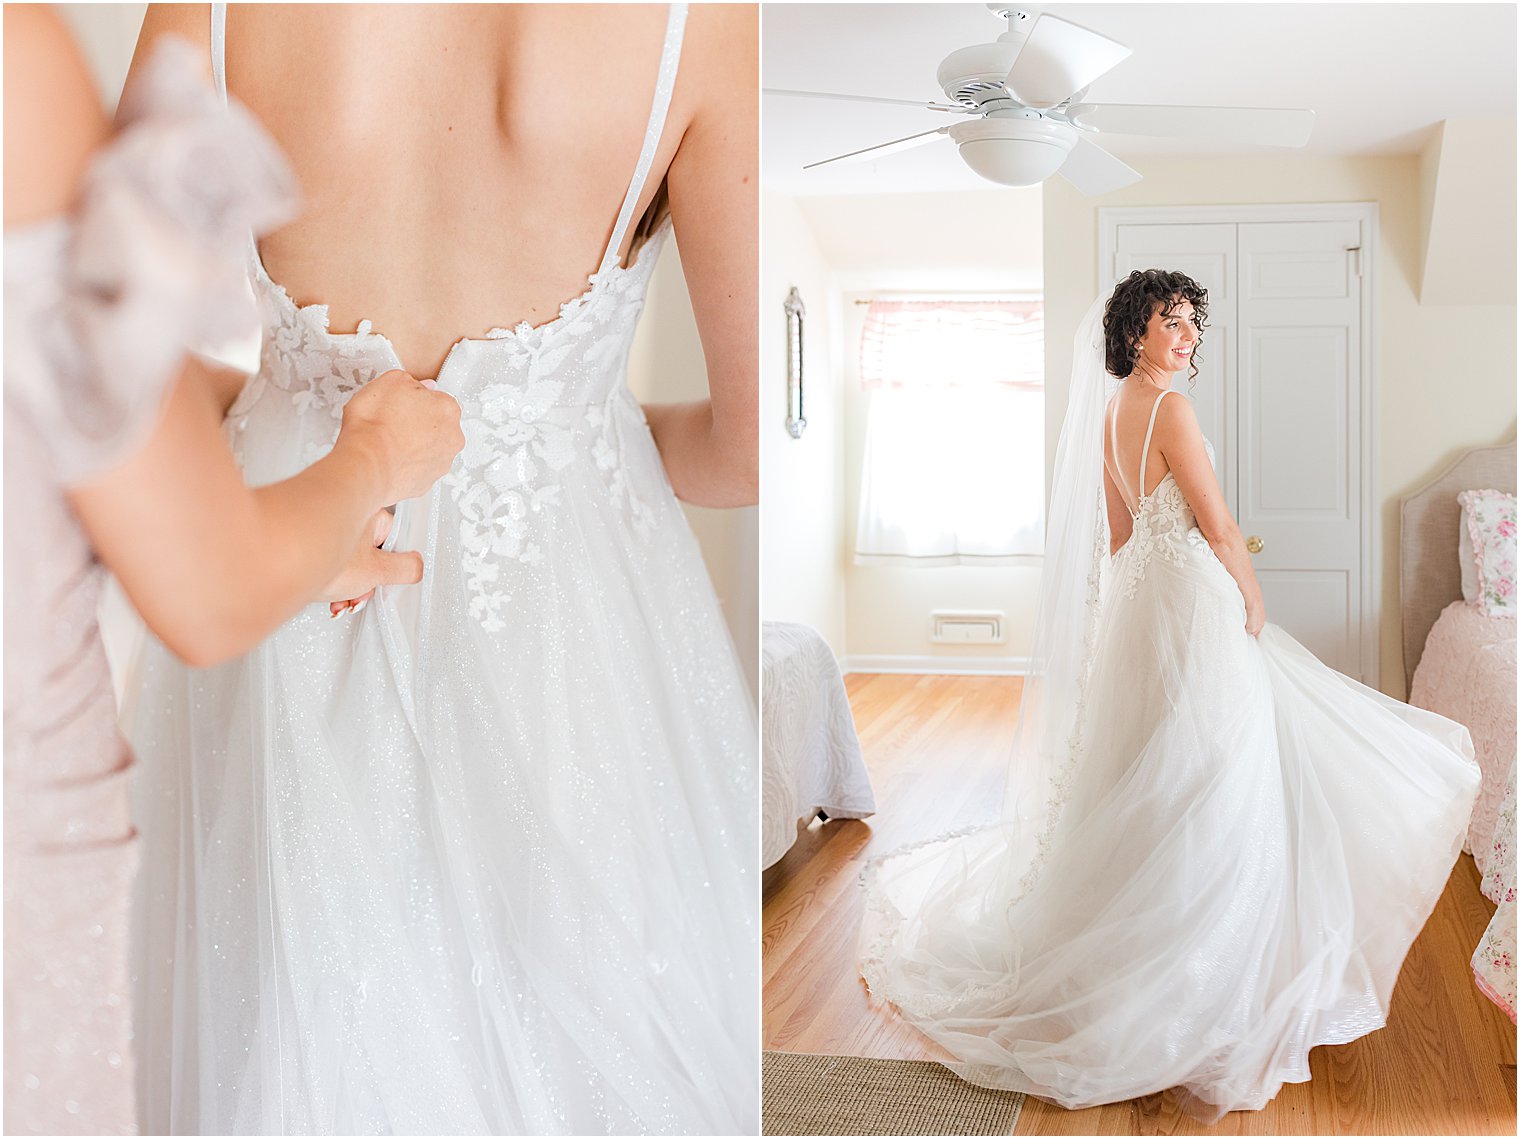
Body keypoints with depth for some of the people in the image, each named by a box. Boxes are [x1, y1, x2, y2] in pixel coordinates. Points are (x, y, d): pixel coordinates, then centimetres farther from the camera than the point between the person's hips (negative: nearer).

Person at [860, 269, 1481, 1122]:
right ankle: (1205, 989, 4)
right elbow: (1218, 526, -14)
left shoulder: (1111, 411, 12)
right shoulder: (1170, 408, -16)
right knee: (1204, 773, -3)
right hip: (1191, 595, -10)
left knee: (1144, 777, 18)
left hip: (1135, 589, 10)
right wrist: (1254, 606, -2)